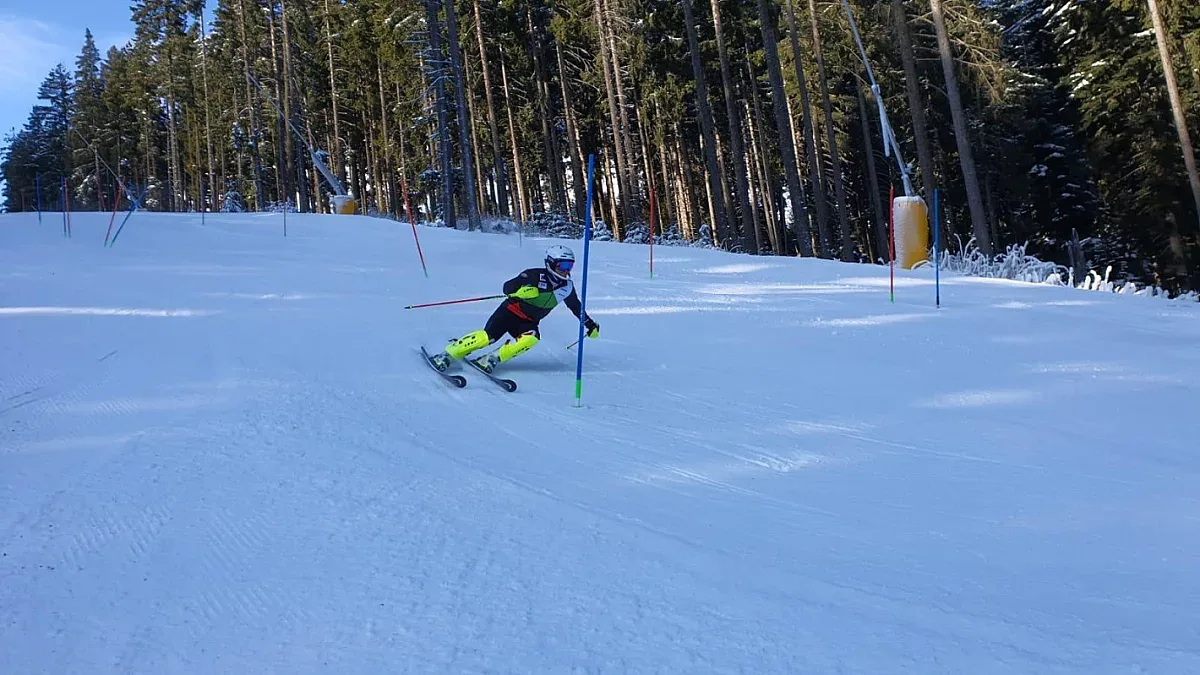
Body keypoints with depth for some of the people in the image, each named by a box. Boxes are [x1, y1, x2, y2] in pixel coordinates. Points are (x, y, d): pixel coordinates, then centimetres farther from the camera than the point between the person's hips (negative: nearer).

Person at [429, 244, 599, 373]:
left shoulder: (567, 286, 1)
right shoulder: (535, 275, -15)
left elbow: (576, 306, 20)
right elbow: (507, 287, -17)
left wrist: (589, 324, 23)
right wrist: (522, 291, -36)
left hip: (528, 322, 4)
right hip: (511, 311, -4)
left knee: (530, 340, -30)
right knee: (487, 337, -22)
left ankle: (492, 359, -24)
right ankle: (448, 354, -7)